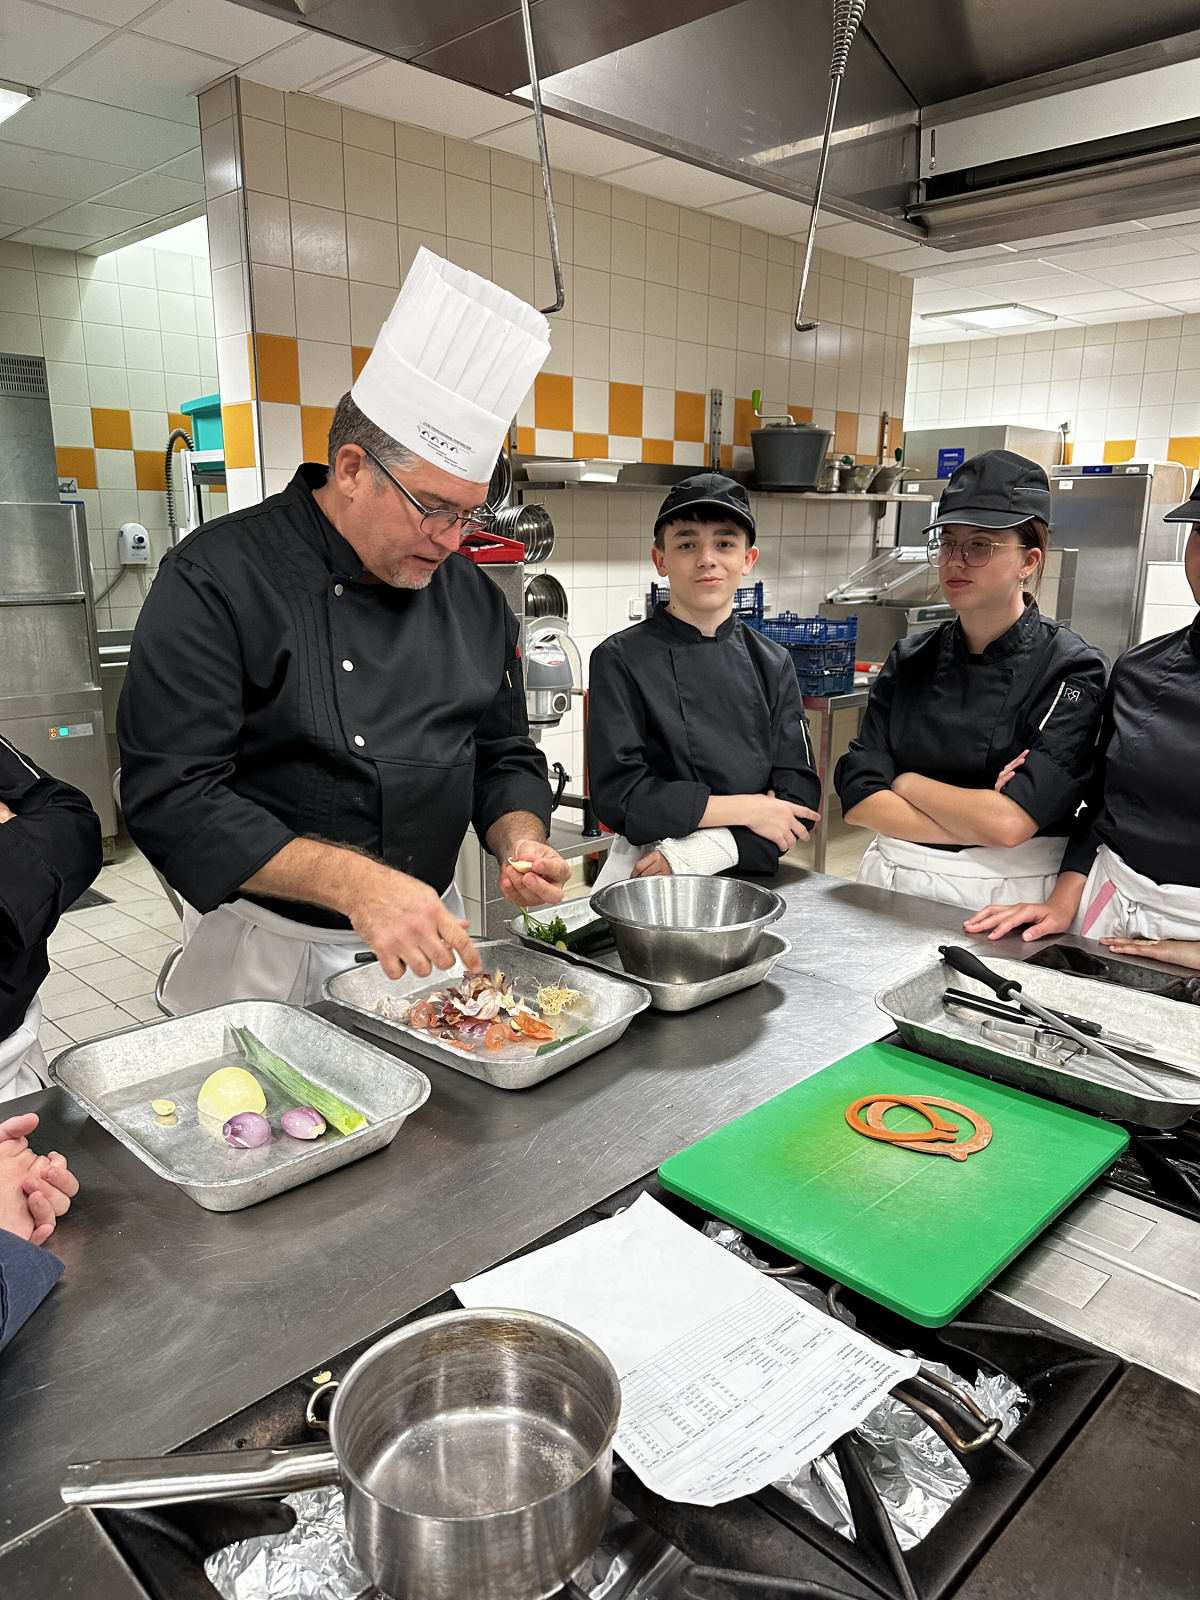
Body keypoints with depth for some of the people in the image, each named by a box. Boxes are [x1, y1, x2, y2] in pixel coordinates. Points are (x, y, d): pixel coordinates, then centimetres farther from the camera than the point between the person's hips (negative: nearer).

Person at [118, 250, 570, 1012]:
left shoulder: (474, 596, 1)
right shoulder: (218, 578, -16)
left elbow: (505, 757, 10)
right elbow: (170, 797, -22)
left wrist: (519, 838, -12)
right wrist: (355, 883, -33)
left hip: (430, 940, 5)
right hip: (269, 956, -5)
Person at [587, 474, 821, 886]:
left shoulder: (772, 664, 7)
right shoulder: (621, 659, -2)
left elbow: (799, 798, 2)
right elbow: (617, 796, -9)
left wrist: (694, 853, -11)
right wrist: (743, 809, -11)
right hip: (643, 882, -2)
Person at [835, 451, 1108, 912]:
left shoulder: (1070, 670, -6)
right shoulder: (910, 659, 6)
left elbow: (1010, 822, -17)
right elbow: (858, 797, -2)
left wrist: (908, 783, -5)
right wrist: (977, 822, -11)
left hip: (1006, 899, -3)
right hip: (892, 887, 3)